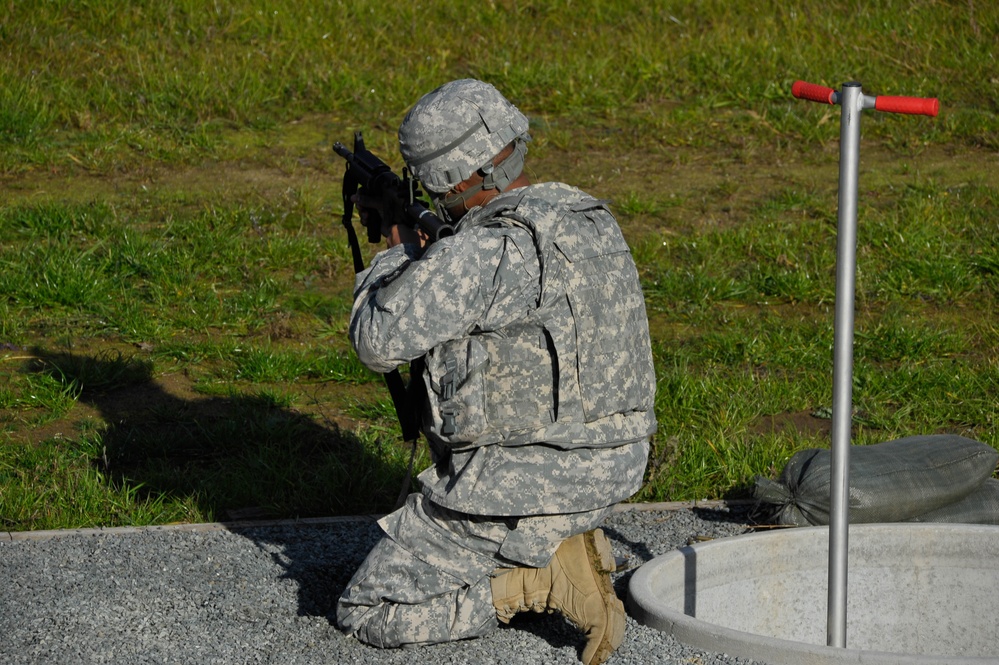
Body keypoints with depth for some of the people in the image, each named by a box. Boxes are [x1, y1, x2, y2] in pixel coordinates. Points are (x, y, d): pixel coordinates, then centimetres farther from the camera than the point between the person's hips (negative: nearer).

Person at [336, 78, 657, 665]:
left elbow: (380, 341, -15)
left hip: (521, 485, -9)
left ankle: (543, 578, -8)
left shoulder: (488, 252, -23)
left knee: (368, 612, 5)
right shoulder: (586, 218, 5)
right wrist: (421, 252, 21)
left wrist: (399, 254, 2)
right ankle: (564, 546, 9)